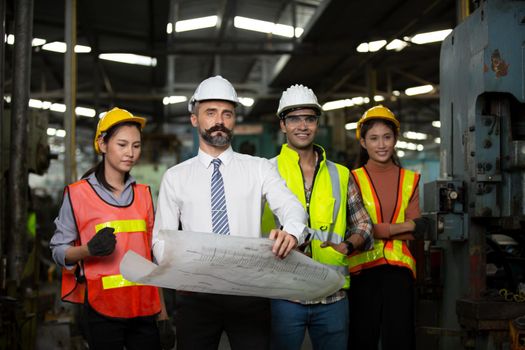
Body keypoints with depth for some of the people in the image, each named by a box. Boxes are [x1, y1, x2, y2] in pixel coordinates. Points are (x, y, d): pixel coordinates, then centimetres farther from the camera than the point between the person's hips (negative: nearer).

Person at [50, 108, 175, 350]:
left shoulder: (143, 194, 11)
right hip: (102, 311, -3)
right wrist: (90, 250, -21)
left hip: (145, 311, 4)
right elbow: (59, 251, -1)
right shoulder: (78, 194, -2)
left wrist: (164, 316, 10)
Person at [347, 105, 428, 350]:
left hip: (398, 268, 3)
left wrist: (376, 229, -9)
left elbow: (414, 232, 3)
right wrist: (400, 227, -9)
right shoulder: (353, 179, 0)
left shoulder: (410, 180, 11)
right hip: (363, 267, -3)